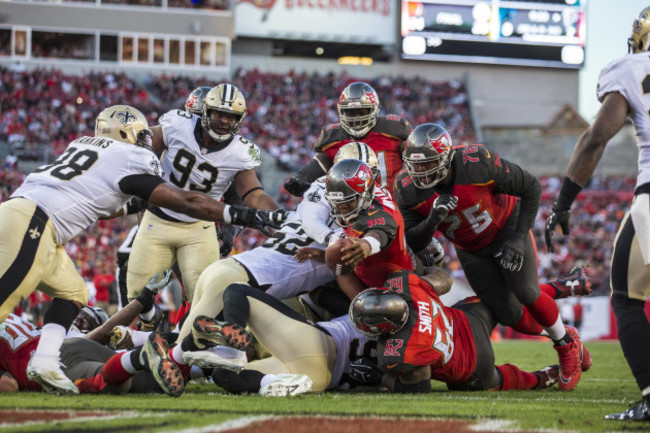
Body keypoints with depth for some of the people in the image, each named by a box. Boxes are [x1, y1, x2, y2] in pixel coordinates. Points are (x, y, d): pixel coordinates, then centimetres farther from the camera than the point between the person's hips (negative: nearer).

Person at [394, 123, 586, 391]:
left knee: (525, 293, -17)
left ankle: (567, 345, 9)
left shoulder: (477, 164, -33)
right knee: (508, 314, -3)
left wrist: (519, 236, -24)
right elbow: (412, 243, -18)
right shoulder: (408, 189, -24)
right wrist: (432, 220, -39)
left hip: (506, 228, -3)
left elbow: (531, 188, -20)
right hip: (471, 250, 3)